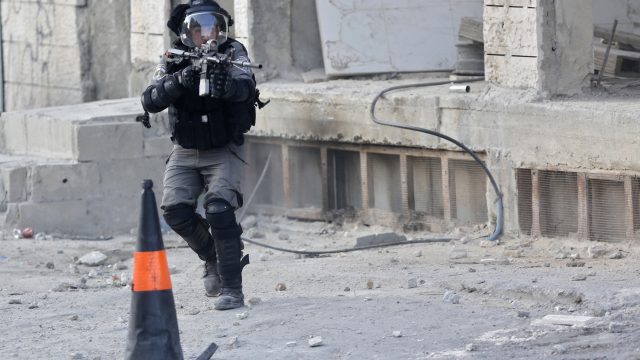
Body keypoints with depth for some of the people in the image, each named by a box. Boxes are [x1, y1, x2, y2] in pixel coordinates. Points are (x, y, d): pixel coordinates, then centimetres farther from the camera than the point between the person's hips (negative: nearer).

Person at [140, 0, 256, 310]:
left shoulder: (232, 53, -9)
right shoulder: (174, 61, -4)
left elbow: (246, 86, -29)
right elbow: (150, 101, -17)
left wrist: (226, 84, -51)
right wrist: (178, 82, -35)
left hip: (223, 152, -3)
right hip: (185, 152, 3)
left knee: (219, 211, -21)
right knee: (175, 210, -14)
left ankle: (232, 289, -15)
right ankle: (213, 257, 14)